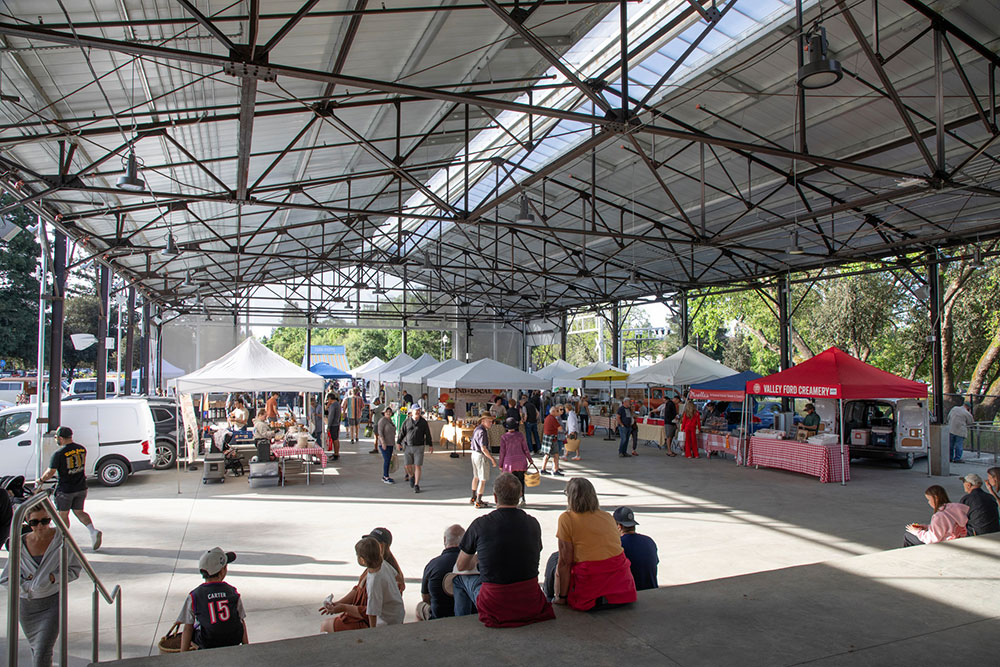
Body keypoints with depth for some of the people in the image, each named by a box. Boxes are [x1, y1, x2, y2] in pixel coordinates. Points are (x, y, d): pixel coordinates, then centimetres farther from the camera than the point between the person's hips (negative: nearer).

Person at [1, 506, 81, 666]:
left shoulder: (61, 539, -11)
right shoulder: (20, 544, -6)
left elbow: (74, 569, -4)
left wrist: (53, 577, -18)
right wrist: (26, 584, -14)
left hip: (53, 601, -3)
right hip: (26, 604, 3)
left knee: (43, 651, -13)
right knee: (36, 647, 20)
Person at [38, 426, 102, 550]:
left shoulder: (58, 453, -18)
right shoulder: (82, 449, 0)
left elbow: (50, 472, -16)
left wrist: (41, 480, 2)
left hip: (65, 489, -5)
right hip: (81, 488, 5)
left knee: (63, 514, 14)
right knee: (79, 511, 16)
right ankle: (93, 531, -4)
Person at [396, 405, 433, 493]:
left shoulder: (423, 422, -1)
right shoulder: (406, 422, 2)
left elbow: (427, 434, 5)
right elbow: (401, 433, 2)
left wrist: (430, 445, 9)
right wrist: (399, 443, -9)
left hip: (419, 447, -1)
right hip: (408, 447, 2)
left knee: (418, 466, -5)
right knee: (408, 465, 3)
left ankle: (416, 485, 2)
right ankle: (411, 476, 36)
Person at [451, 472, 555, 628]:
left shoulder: (481, 525, -10)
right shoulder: (533, 523, -1)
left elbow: (461, 566, 5)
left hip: (496, 606, -3)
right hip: (531, 605, 3)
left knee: (460, 577, 22)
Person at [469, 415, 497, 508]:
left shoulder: (476, 429, 7)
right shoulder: (482, 432, -23)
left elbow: (471, 442, 16)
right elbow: (483, 448, -28)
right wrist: (492, 459, -21)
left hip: (474, 454, 10)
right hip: (481, 456, -10)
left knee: (476, 477, 22)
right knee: (483, 479, -1)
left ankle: (473, 498, 35)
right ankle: (478, 502, 4)